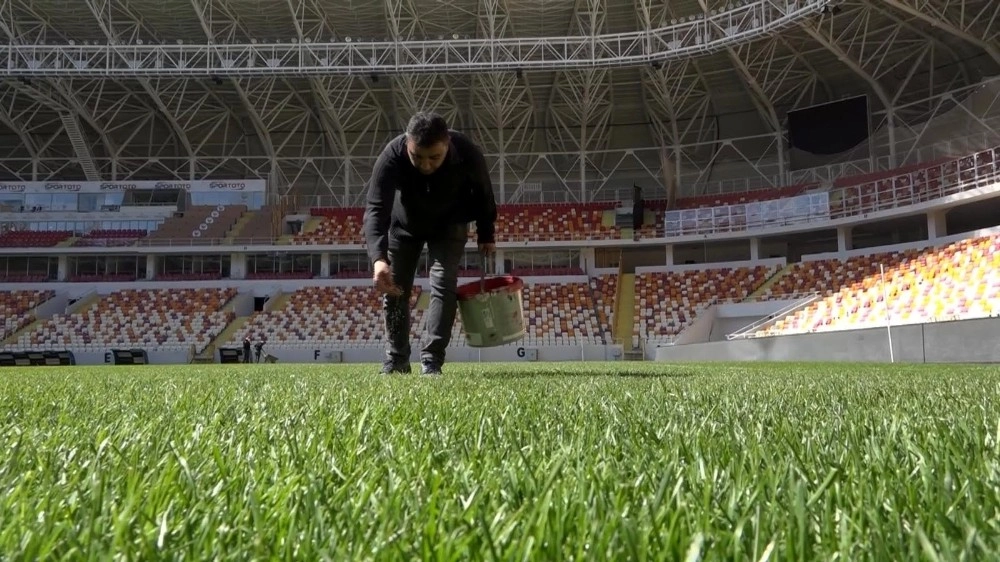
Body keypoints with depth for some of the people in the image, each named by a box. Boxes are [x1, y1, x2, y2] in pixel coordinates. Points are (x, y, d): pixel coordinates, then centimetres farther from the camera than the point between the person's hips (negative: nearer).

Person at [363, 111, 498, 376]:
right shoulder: (391, 156, -38)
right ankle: (396, 359, 17)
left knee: (444, 284, -15)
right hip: (404, 223, 1)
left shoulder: (468, 154, -34)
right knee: (394, 290, 2)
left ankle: (431, 360, -10)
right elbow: (376, 209, -44)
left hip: (449, 224, 0)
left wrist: (486, 236, -3)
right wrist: (379, 258, -59)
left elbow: (483, 195, -14)